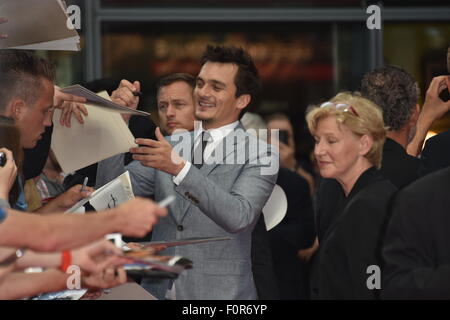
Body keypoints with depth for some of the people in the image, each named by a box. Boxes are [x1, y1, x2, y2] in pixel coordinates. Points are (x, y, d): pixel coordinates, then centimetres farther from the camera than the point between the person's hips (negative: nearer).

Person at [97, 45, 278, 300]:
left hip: (218, 292, -4)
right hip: (157, 290, 4)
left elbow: (239, 217, -23)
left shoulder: (259, 155, -6)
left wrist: (179, 168, -32)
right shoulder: (170, 146, 9)